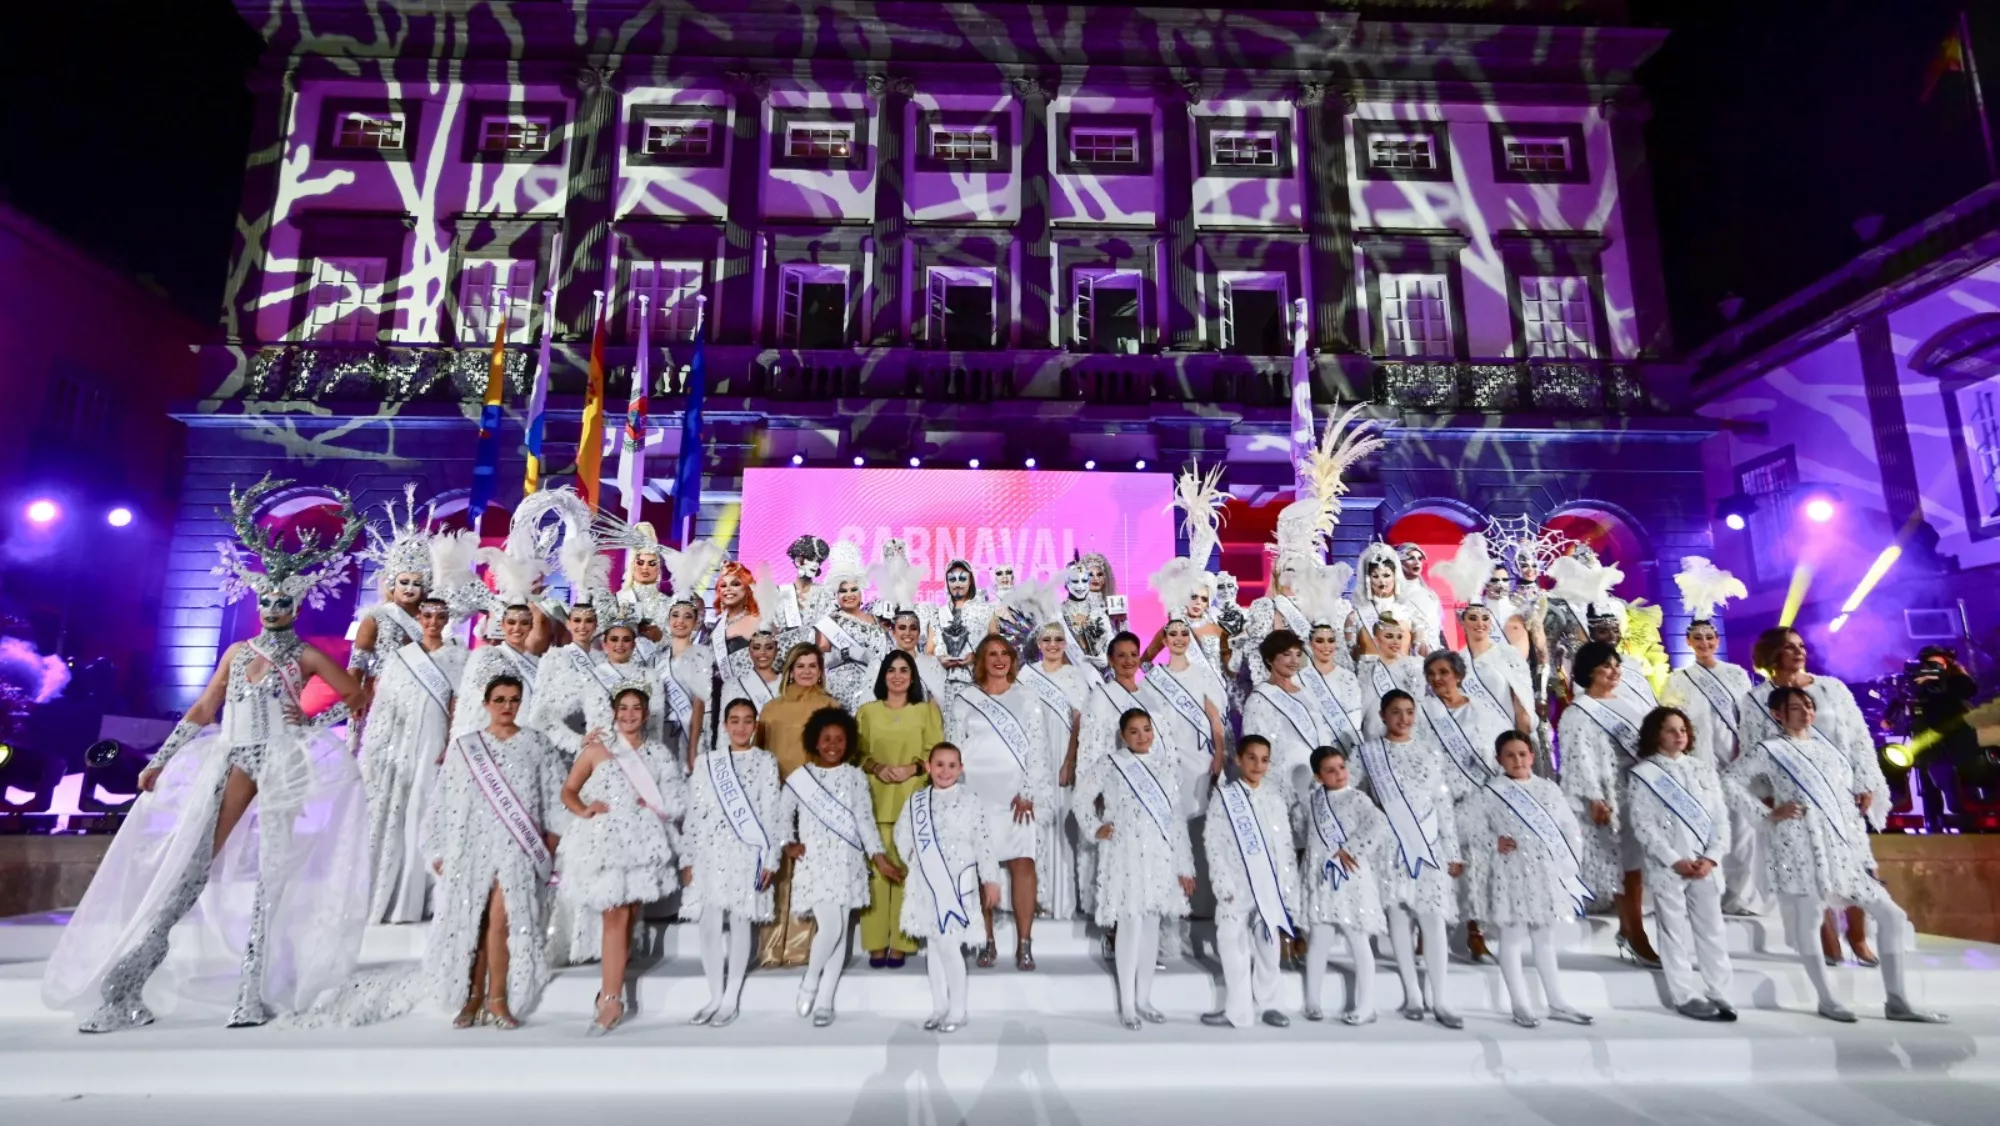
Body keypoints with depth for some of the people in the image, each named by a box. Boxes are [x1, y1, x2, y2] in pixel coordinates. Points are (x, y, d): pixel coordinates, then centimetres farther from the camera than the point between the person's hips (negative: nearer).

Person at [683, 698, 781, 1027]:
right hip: (709, 852, 2)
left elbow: (770, 813, -1)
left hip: (746, 853, -2)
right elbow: (694, 812, 8)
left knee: (740, 924, 2)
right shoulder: (706, 761, 10)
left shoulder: (766, 762, 3)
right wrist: (687, 858, 5)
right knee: (709, 925, 3)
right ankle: (715, 997, 16)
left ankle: (731, 1000, 12)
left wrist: (769, 859, -5)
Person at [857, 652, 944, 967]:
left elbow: (936, 752, 4)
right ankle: (876, 943, 3)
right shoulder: (866, 711, 13)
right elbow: (856, 752, 8)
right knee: (876, 868, -4)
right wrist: (877, 768, -10)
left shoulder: (927, 710, 10)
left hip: (913, 801, -1)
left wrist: (911, 768, -12)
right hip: (875, 801, 1)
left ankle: (900, 943, 2)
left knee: (907, 868, -4)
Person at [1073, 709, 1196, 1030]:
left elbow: (1177, 819, 9)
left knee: (1151, 926, 10)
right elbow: (1082, 794, 4)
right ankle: (1126, 1004, 5)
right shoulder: (1109, 765, -1)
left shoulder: (1166, 767, 10)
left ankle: (1144, 999, 22)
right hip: (1126, 856, -4)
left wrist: (1185, 867, 6)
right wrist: (1095, 829, -6)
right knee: (1131, 926, -6)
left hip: (1160, 857, 4)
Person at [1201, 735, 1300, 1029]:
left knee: (1268, 946, 11)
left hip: (1271, 886, 3)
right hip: (1236, 886, -2)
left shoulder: (1278, 796, 7)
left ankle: (1267, 1005, 23)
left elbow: (1288, 844, 10)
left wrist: (1290, 886, 5)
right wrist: (1223, 884, -11)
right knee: (1234, 945, 0)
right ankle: (1238, 1011, 9)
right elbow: (1214, 844, -6)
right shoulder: (1223, 796, -2)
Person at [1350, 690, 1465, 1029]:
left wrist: (1453, 852, 4)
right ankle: (1412, 994, 14)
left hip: (1429, 844, 1)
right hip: (1389, 845, -1)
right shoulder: (1367, 752, 1)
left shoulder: (1430, 751, 7)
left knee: (1433, 919, -2)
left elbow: (1445, 803, 6)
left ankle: (1439, 999, 4)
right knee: (1398, 917, 5)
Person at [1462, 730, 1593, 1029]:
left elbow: (1570, 827, 12)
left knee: (1545, 940, 16)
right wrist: (1492, 844, -16)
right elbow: (1462, 822, -11)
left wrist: (1568, 862, 4)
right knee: (1512, 939, 3)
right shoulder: (1490, 793, -8)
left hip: (1547, 875, 5)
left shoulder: (1549, 789, 6)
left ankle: (1556, 1004, 26)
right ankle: (1521, 1006, 11)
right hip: (1512, 876, -5)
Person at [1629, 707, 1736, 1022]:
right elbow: (1643, 824, -8)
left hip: (1706, 866, 4)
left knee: (1712, 930, 9)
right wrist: (1675, 860, -14)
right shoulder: (1645, 773, -3)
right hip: (1667, 866, -4)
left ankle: (1718, 994, 19)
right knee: (1675, 933, 3)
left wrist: (1712, 858, -6)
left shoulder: (1704, 770, 11)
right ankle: (1684, 996, 11)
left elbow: (1722, 818, 7)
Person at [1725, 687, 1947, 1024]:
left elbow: (1851, 808, 19)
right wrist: (1768, 814, -13)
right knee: (1807, 924, -1)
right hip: (1801, 851, -6)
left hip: (1844, 850, 7)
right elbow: (1730, 780, -10)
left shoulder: (1827, 748, 16)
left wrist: (1868, 860, 13)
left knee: (1893, 915, 4)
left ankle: (1897, 1001, 11)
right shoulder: (1768, 750, -3)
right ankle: (1826, 1000, 12)